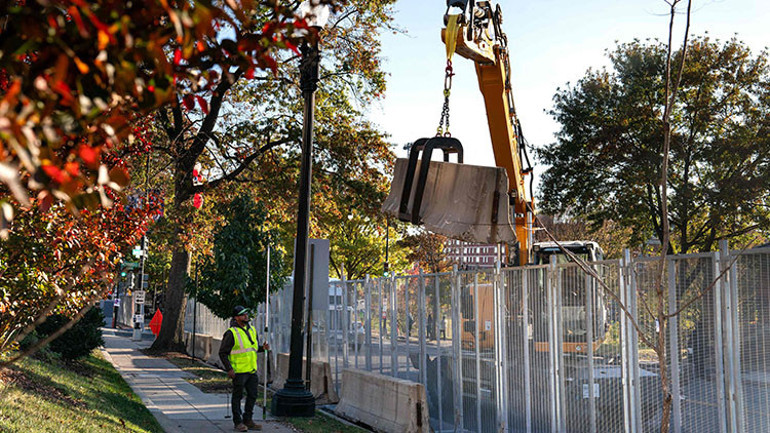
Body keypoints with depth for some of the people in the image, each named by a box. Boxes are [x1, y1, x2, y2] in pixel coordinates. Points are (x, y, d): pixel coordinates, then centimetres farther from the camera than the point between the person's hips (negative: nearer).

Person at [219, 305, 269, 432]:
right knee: (237, 396, 4)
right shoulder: (231, 333, -13)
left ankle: (248, 420, 24)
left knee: (252, 395, 12)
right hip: (238, 371, -7)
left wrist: (262, 348, 1)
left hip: (252, 370, 7)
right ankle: (238, 422, 13)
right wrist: (229, 369, -16)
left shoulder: (252, 329, 10)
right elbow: (223, 352, -11)